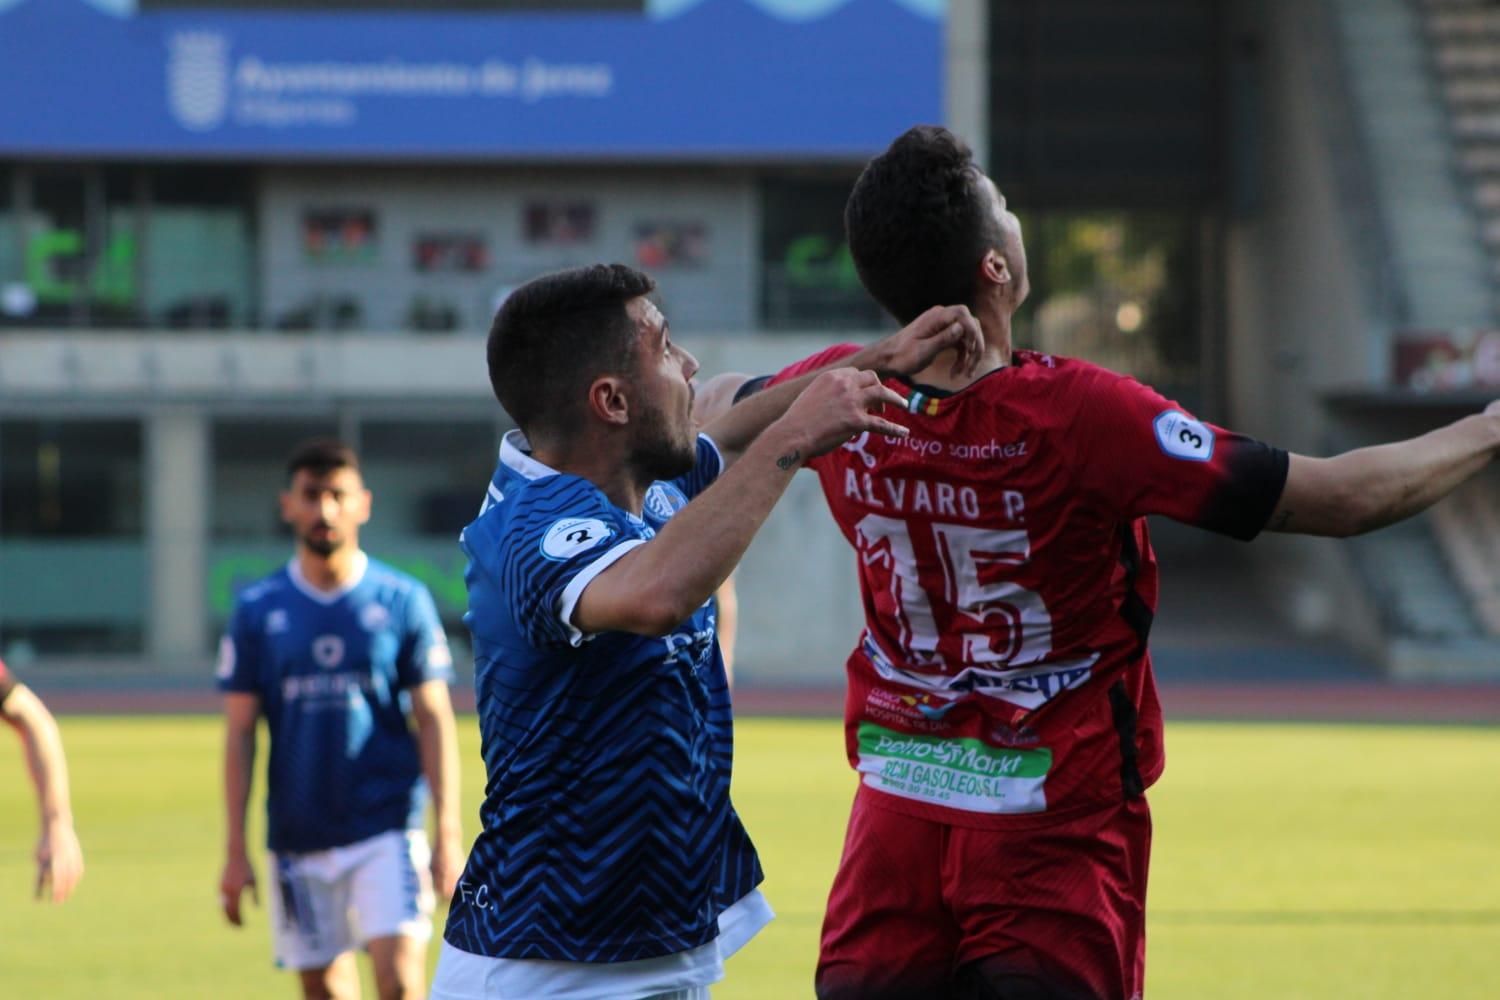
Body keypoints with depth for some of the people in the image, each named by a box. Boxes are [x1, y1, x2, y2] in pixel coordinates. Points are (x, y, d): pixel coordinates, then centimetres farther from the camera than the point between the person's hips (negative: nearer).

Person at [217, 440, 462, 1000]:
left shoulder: (401, 601, 1)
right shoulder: (258, 610, 5)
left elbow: (434, 721, 2)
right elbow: (240, 734, 6)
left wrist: (447, 834, -4)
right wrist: (235, 850, 2)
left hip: (387, 829, -2)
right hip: (298, 839, 2)